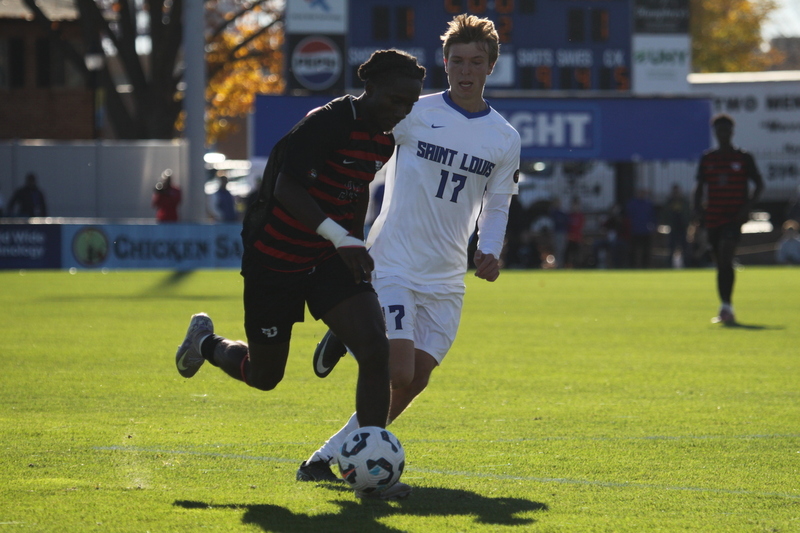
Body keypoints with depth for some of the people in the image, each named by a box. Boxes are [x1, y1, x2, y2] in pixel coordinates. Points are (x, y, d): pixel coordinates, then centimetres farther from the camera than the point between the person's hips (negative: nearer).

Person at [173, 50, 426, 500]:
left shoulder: (384, 140, 2)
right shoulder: (327, 123, -23)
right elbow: (286, 189, -30)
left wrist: (356, 250, 20)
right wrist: (340, 238, -38)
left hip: (331, 259, 6)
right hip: (275, 260, -6)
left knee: (376, 349, -15)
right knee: (264, 376, 8)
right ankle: (206, 343, 41)